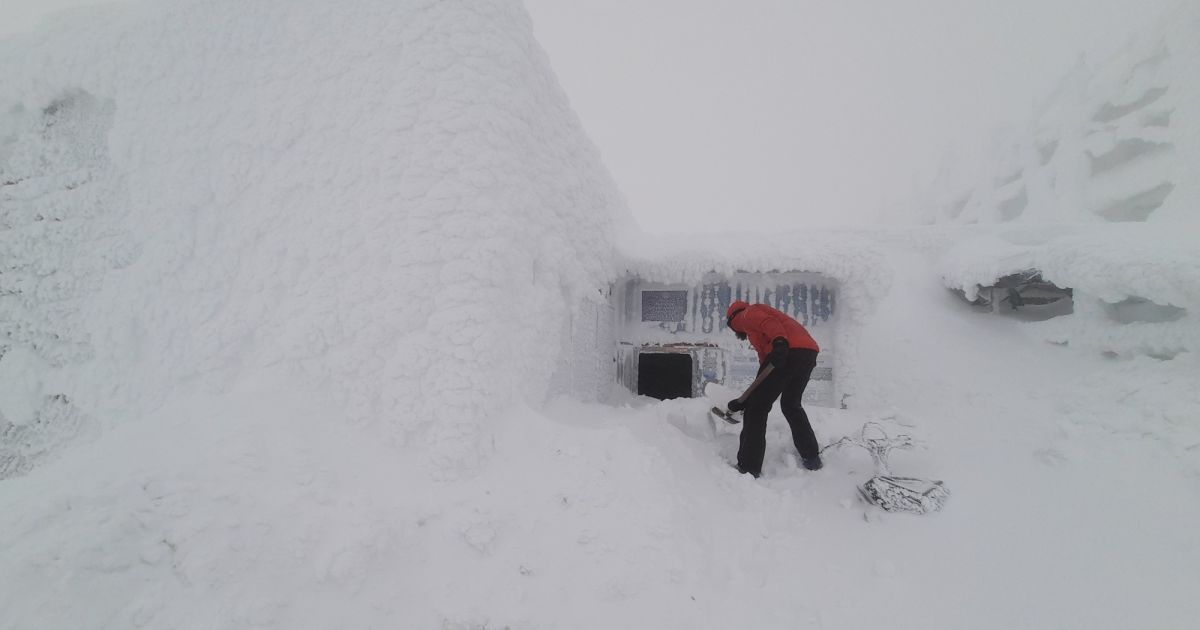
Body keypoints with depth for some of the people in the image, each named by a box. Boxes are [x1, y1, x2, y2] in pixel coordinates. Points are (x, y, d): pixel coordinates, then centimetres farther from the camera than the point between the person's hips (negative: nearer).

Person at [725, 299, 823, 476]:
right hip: (808, 353, 9)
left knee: (757, 408, -1)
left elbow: (769, 323, -9)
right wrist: (746, 401, 33)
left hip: (789, 352, -9)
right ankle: (812, 457, 33)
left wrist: (780, 342, -29)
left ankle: (749, 468, -2)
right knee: (791, 405, 28)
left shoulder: (748, 313, 17)